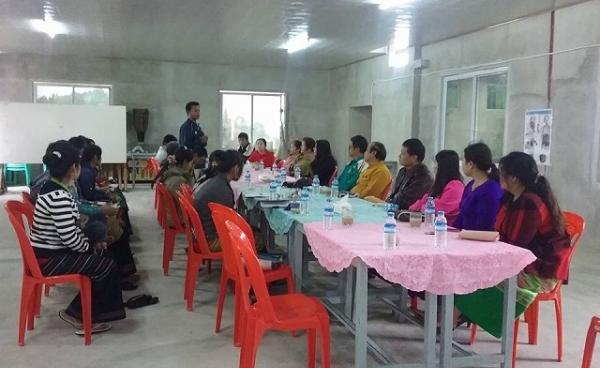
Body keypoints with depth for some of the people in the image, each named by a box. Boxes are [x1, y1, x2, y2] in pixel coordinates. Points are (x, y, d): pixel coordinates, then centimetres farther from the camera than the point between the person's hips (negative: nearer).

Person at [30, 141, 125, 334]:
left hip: (50, 252, 10)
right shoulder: (59, 197, -25)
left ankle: (79, 311, 17)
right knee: (107, 266, -7)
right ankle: (79, 315, 9)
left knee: (102, 259, 11)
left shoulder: (52, 188, 7)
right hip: (49, 260, -10)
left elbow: (70, 229, 13)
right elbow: (70, 238, -26)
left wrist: (91, 243, 5)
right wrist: (91, 247, -8)